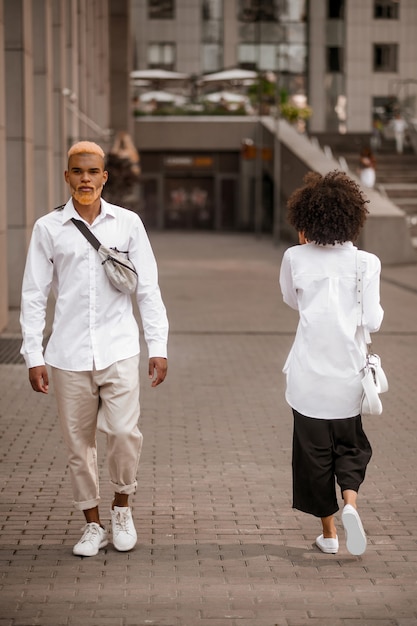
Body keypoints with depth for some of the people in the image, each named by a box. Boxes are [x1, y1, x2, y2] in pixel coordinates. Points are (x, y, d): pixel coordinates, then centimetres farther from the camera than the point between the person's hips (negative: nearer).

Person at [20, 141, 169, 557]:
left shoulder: (127, 223, 5)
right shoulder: (48, 228, 4)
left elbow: (148, 289, 7)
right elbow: (34, 296, 6)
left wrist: (158, 347, 2)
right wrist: (33, 356, 0)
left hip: (119, 350, -1)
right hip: (69, 354, 1)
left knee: (124, 432, -13)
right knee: (79, 443, 6)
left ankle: (122, 507, 14)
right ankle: (93, 525, 22)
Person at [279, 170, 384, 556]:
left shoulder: (296, 258, -6)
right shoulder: (366, 263, -7)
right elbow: (373, 321, -5)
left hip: (309, 376, 0)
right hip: (347, 373, 0)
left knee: (314, 448, 11)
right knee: (350, 445, 19)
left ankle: (328, 531, 17)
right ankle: (351, 501, -7)